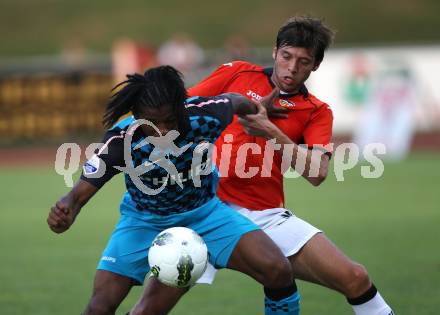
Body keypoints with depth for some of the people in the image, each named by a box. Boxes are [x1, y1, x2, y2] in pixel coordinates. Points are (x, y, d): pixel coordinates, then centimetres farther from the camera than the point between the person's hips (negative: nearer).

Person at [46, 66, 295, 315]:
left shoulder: (205, 116, -27)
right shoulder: (121, 142, -31)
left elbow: (233, 100, -3)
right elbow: (79, 194, -31)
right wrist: (65, 214, -55)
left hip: (205, 210, 1)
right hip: (145, 219, -1)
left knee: (279, 273, -17)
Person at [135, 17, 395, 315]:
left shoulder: (317, 112, 8)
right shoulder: (237, 73, 7)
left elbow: (317, 173, -7)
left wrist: (270, 131, -15)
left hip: (266, 216, 2)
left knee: (355, 279, -9)